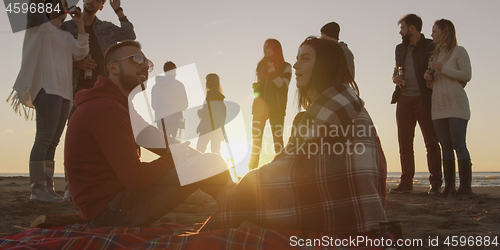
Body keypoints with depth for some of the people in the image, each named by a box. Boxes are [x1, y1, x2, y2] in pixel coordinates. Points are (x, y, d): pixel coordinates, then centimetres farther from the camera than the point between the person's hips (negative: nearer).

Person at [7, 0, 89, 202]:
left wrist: (80, 25, 6)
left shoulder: (66, 36, 25)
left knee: (53, 142, 5)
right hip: (47, 89, -7)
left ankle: (47, 187, 7)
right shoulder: (40, 25, 8)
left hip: (64, 92, 7)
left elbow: (80, 53, 9)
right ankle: (37, 189, -13)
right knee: (44, 139, -13)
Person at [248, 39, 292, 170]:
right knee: (256, 138, -1)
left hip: (276, 108, -4)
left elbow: (284, 86, -6)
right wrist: (256, 87, 3)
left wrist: (273, 74, -16)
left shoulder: (285, 67, 5)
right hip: (260, 106, 4)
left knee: (278, 138, -6)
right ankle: (252, 167, 4)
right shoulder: (261, 65, 18)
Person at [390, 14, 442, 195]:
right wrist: (395, 77, 6)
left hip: (423, 99, -5)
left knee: (431, 142, -2)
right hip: (404, 100, 5)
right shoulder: (400, 48, 18)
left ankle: (435, 183, 3)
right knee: (404, 143, 4)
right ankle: (406, 182, 9)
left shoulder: (430, 47, 1)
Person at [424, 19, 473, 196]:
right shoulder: (435, 54, 21)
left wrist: (443, 68, -12)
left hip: (456, 104, -6)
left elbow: (467, 75, -7)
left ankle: (465, 186, -7)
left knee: (459, 144, -11)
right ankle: (449, 185, 4)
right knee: (446, 146, 3)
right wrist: (429, 79, 3)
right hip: (438, 106, 6)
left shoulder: (459, 51, 3)